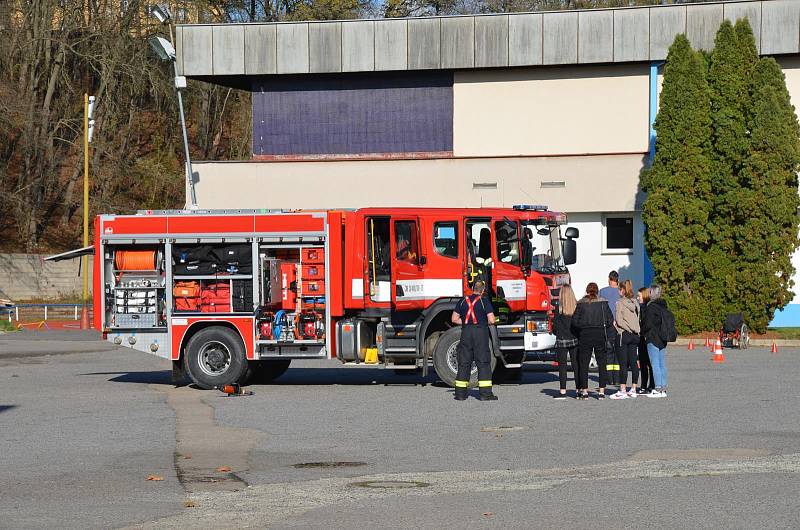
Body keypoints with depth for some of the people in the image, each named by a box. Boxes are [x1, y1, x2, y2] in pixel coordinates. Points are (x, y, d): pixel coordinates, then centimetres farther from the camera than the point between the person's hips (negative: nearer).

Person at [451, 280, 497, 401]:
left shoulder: (463, 301, 8)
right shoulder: (484, 301, -4)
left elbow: (454, 319, 10)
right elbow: (491, 320, -10)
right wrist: (485, 322, 10)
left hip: (466, 332, 4)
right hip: (481, 332, -4)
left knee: (464, 363, 8)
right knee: (483, 363, -1)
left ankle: (460, 392, 8)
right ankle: (485, 393, -6)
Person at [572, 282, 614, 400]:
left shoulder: (581, 304, -2)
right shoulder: (603, 303, -2)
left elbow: (575, 321, -4)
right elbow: (610, 320, -3)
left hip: (585, 336, 0)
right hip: (600, 335, 0)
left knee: (584, 364, 6)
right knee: (602, 364, 6)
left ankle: (584, 391, 4)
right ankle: (601, 391, 2)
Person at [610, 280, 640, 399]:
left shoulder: (620, 303, -10)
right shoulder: (635, 303, 8)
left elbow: (619, 321, -13)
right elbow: (638, 319, 11)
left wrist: (614, 323, 6)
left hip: (624, 334, -6)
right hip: (635, 335, 6)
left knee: (623, 363, -5)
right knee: (633, 362, 8)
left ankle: (622, 390, -6)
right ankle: (633, 390, 11)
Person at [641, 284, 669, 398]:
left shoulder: (651, 307, -14)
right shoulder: (663, 306, 10)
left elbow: (648, 324, -16)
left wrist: (643, 332, 1)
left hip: (653, 338, -8)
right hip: (662, 339, 8)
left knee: (655, 364, -6)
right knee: (661, 364, 11)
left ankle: (658, 389, -8)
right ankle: (663, 388, 13)